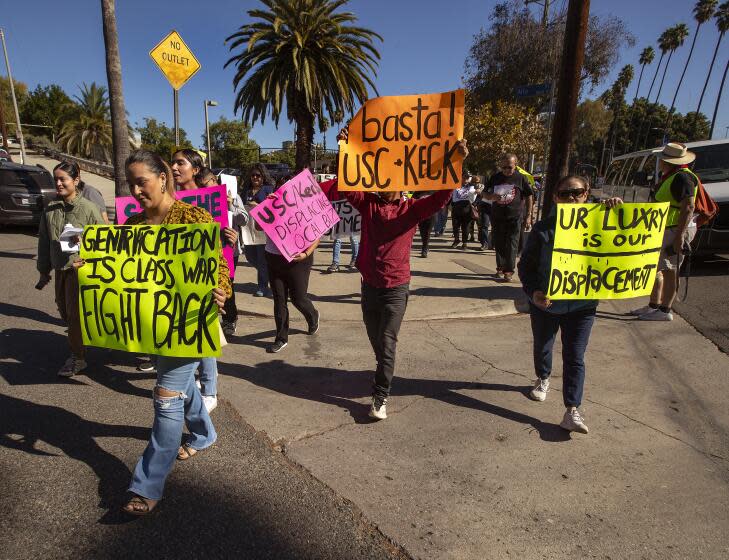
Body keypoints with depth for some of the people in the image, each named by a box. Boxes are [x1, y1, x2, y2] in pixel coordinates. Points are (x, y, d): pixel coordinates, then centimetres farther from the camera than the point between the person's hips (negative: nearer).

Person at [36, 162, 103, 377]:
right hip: (60, 268, 6)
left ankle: (78, 358, 12)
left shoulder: (89, 208, -11)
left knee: (75, 313, -2)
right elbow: (44, 241, 11)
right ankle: (78, 344, 38)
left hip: (81, 268, -6)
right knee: (64, 309, 15)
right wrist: (44, 270, 14)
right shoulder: (50, 210, 5)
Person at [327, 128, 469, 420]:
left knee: (387, 344, -3)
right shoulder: (368, 202, 1)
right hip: (369, 284, 3)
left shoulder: (412, 208, -4)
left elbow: (441, 198, -19)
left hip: (396, 288, -3)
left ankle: (380, 397, 8)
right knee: (376, 341, 20)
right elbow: (341, 187, -10)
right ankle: (385, 373, 45)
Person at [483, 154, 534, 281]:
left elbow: (529, 197, 6)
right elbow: (485, 194, 14)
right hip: (497, 216, 3)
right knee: (498, 243, 9)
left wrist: (528, 216, 2)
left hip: (514, 217, -3)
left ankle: (509, 271, -4)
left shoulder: (521, 178, 1)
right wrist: (492, 197, -11)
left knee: (512, 244, -6)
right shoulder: (495, 177, 7)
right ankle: (500, 267, 23)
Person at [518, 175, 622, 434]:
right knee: (542, 347, 21)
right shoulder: (543, 228, -7)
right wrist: (533, 291, -23)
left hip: (581, 305, 0)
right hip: (545, 303, 1)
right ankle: (543, 379, 50)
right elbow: (526, 264, -6)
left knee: (575, 358, -1)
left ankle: (572, 411, 4)